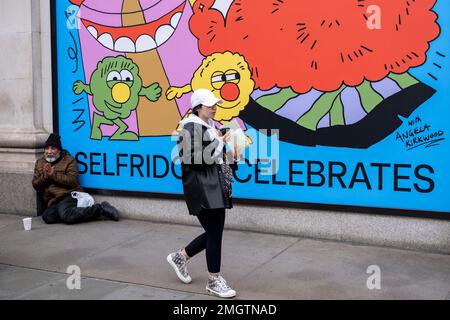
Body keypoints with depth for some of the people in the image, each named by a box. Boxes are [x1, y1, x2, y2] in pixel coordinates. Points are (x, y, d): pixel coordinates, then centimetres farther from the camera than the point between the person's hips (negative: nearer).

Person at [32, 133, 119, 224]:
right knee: (47, 217, -30)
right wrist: (45, 176, -6)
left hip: (70, 196, -5)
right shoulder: (39, 163, 20)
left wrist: (53, 174, -13)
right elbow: (36, 186, 12)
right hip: (53, 203, 5)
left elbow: (73, 181, -8)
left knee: (64, 214, -36)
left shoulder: (68, 160, 6)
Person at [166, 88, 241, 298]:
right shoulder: (191, 127, -12)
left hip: (215, 186, 9)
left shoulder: (211, 126, 14)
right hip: (201, 186, -9)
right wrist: (220, 142, -15)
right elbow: (197, 159, -22)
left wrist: (232, 158, 8)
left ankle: (180, 257, 31)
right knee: (214, 233, -4)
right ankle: (214, 281, 12)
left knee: (214, 232, 12)